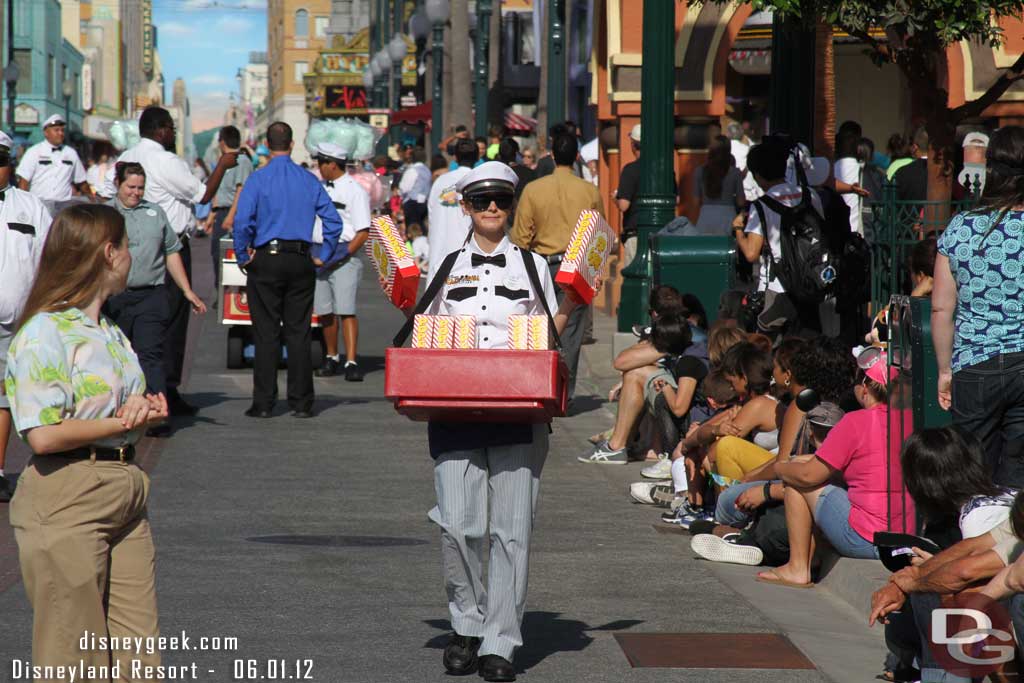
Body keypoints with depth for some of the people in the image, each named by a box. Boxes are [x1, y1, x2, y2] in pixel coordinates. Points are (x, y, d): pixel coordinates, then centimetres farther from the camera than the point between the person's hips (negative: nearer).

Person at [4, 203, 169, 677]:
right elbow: (42, 436, -19)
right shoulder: (45, 332, -11)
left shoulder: (110, 333, 16)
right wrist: (123, 422, -11)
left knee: (138, 657, 6)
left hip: (125, 491, 8)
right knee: (74, 661, -2)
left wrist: (146, 410, 1)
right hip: (66, 500, -8)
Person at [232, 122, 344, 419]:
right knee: (299, 333, 6)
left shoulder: (258, 179, -4)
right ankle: (301, 402, 5)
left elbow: (242, 222, -11)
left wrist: (243, 258, 0)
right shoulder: (309, 180, 5)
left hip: (266, 260, -2)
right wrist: (323, 257, 12)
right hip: (301, 262, 2)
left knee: (266, 333, 0)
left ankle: (263, 403, -1)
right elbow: (333, 221, 4)